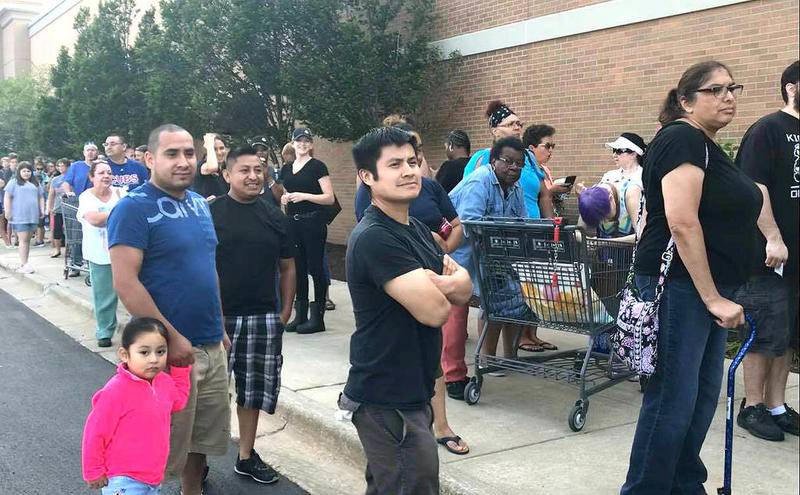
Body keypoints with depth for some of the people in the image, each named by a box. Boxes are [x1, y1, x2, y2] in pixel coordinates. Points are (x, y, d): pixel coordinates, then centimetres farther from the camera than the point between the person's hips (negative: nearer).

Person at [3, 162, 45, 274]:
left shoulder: (35, 183, 19)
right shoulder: (14, 182, 3)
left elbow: (41, 198, 23)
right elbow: (7, 197, -2)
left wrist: (42, 210, 11)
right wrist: (7, 212, -9)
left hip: (33, 216, 5)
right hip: (19, 217, -5)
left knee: (27, 240, 7)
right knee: (23, 240, -9)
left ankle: (23, 264, 12)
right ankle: (24, 265, -10)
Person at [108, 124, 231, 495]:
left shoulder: (199, 204, 10)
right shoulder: (133, 208, -13)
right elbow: (125, 283, -20)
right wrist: (172, 337, -20)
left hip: (212, 346, 7)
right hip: (169, 349, -7)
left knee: (205, 436, 18)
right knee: (163, 449, 5)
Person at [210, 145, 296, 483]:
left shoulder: (275, 217, 7)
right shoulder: (210, 213, -4)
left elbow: (287, 267, 12)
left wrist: (286, 309, 8)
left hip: (263, 318, 4)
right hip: (218, 316, -3)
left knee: (253, 388, 12)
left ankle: (246, 456, 28)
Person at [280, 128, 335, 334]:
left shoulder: (317, 166, -3)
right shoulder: (286, 169, 14)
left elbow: (329, 198, -9)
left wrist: (304, 196, -19)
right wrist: (283, 199, 4)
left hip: (313, 222, -6)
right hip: (293, 222, 6)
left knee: (315, 268, -3)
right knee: (298, 268, 10)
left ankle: (318, 318, 3)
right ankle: (300, 315, 19)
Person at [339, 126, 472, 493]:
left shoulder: (418, 230, 12)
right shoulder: (375, 238, -20)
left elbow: (464, 288, 6)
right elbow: (435, 310, -24)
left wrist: (436, 283, -16)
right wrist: (444, 284, -1)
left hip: (410, 391, 9)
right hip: (388, 401, -9)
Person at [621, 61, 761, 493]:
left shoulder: (708, 147, 17)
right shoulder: (682, 139, -13)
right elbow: (682, 222, -22)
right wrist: (713, 298, -20)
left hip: (708, 288, 10)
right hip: (681, 285, -10)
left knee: (703, 393, 14)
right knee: (673, 398, -5)